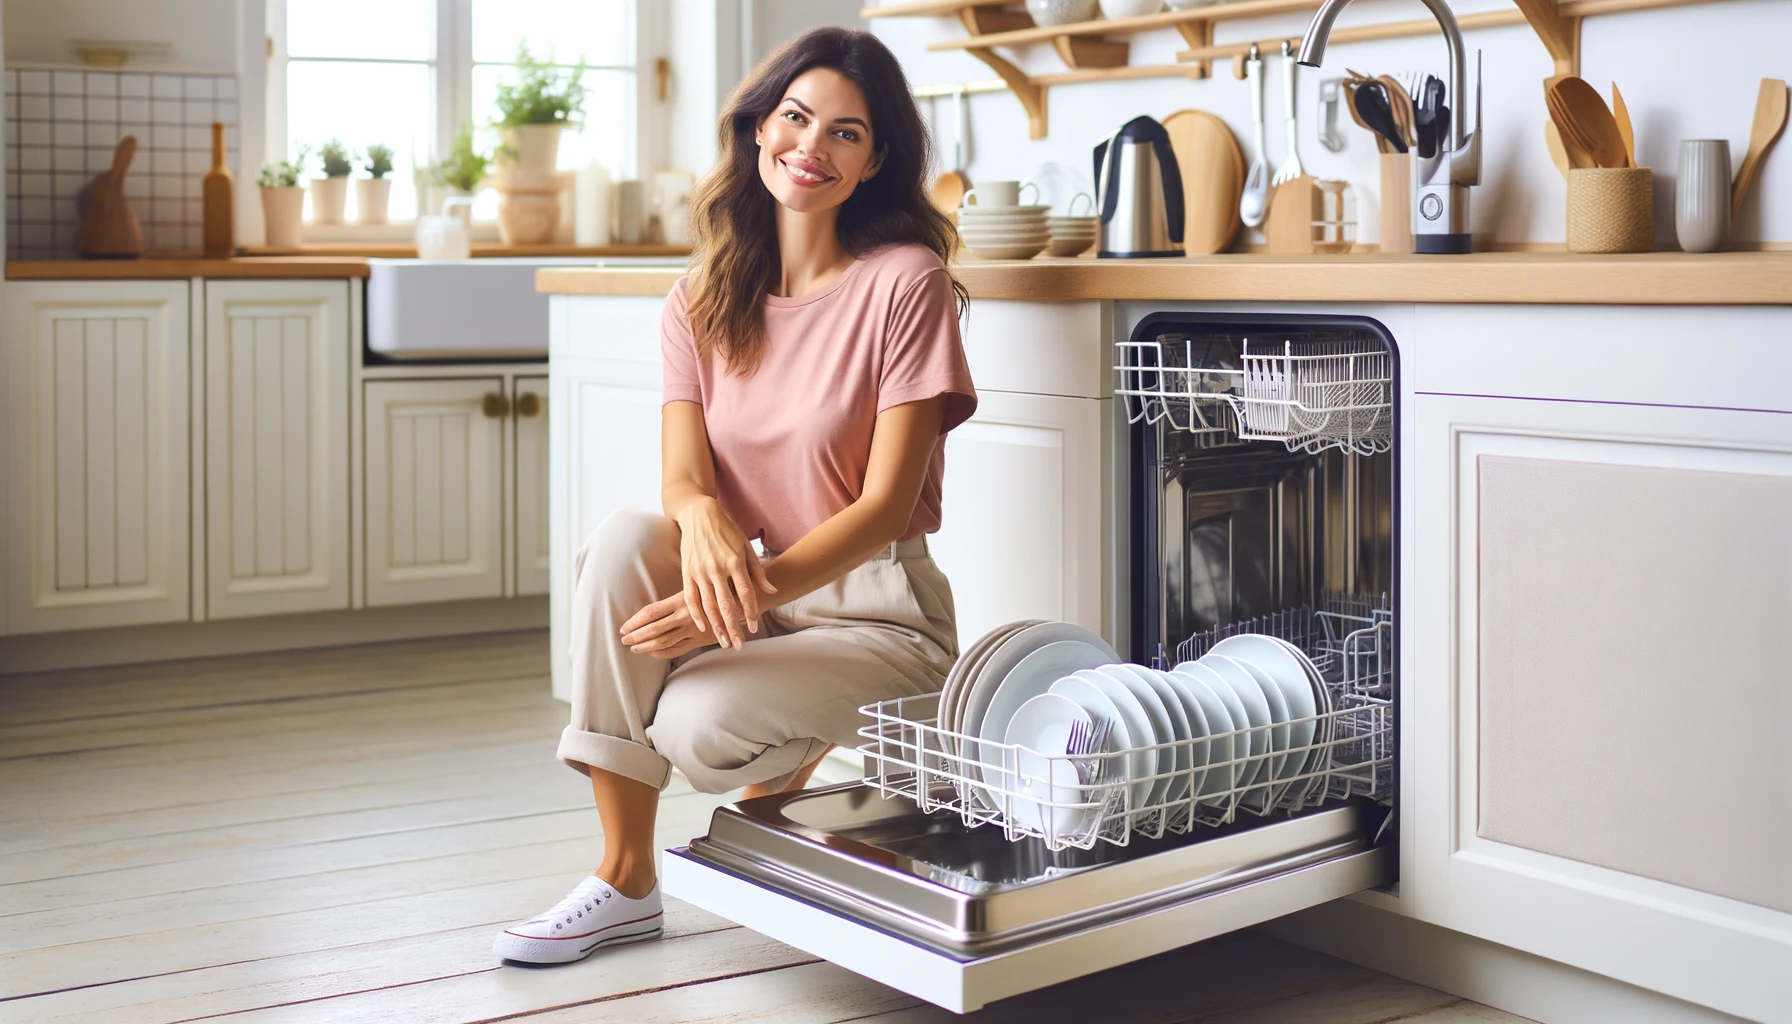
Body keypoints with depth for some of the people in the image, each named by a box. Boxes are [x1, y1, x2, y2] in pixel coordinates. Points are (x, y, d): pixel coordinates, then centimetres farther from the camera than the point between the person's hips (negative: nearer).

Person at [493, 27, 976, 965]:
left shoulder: (905, 283, -10)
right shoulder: (703, 302, 5)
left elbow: (888, 504, -15)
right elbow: (682, 475, -6)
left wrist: (750, 592, -28)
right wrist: (705, 522, -32)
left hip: (877, 613, -5)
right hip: (754, 596, 5)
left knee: (696, 724, -30)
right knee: (622, 542, -26)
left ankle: (797, 761, 11)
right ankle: (626, 882, -15)